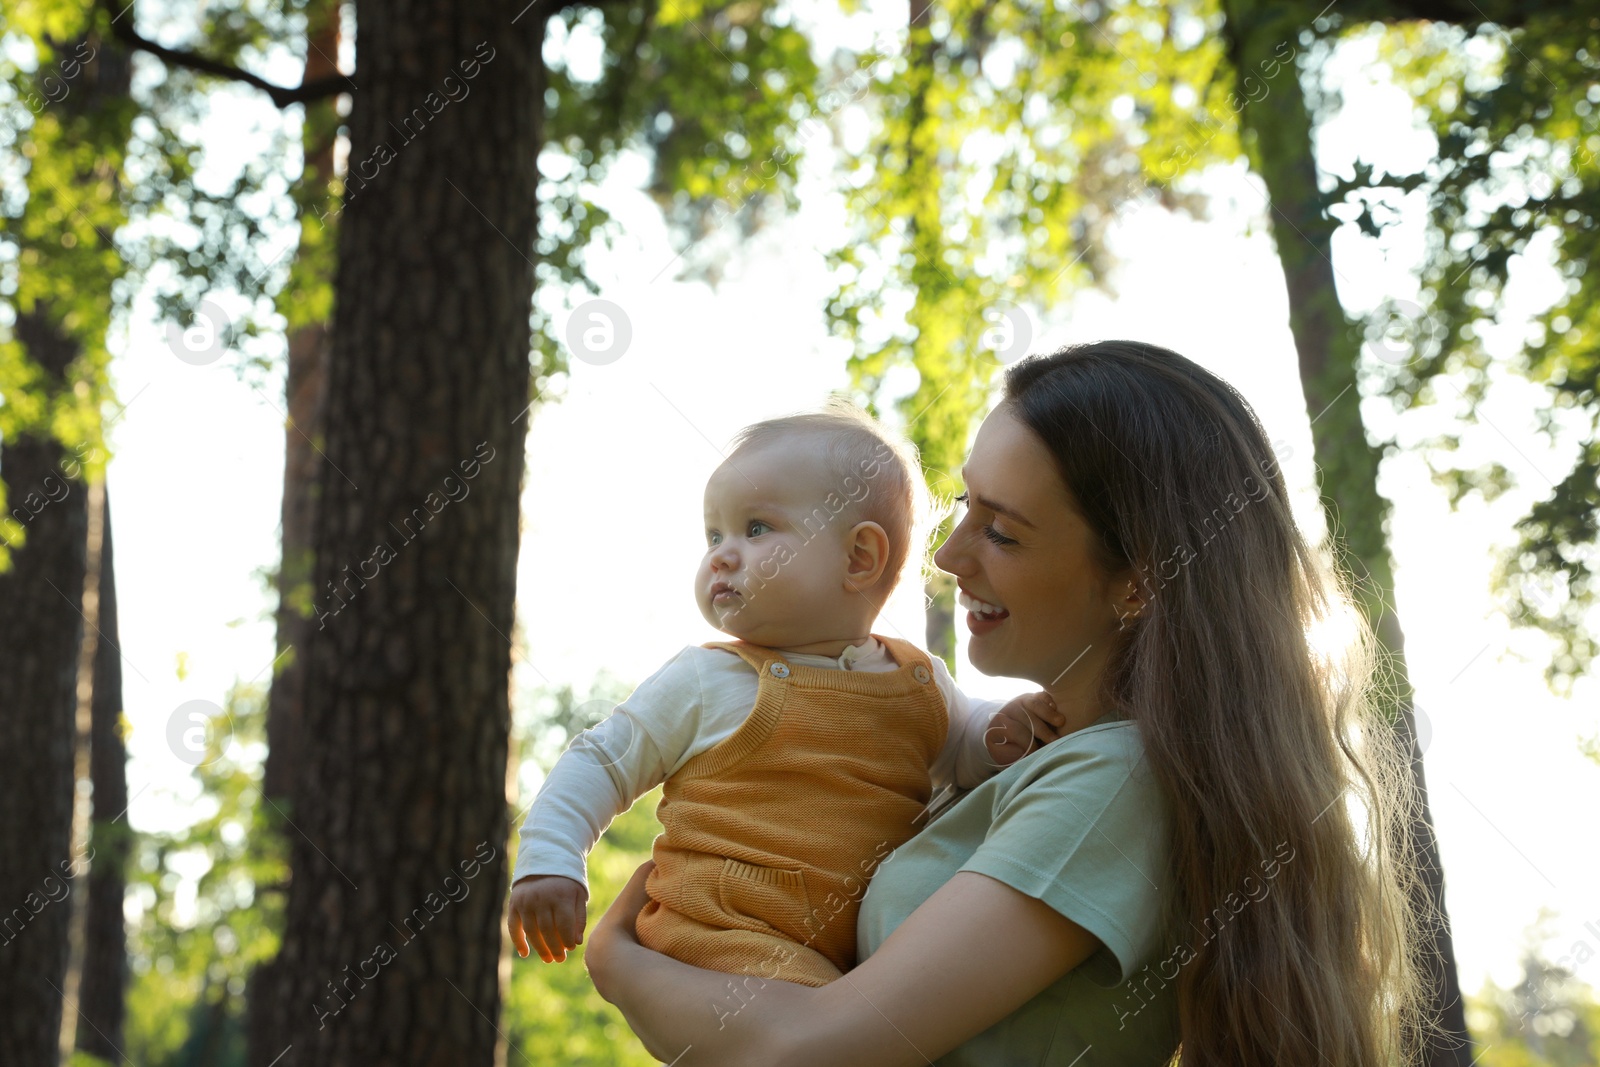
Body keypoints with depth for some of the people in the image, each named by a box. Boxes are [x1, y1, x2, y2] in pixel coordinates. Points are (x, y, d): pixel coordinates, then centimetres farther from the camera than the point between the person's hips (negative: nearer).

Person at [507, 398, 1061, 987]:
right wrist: (548, 861, -4)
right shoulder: (703, 681, 0)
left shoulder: (920, 682, 11)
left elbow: (958, 751, 30)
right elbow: (599, 763, 7)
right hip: (724, 934, -5)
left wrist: (999, 733, 8)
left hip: (878, 947, 5)